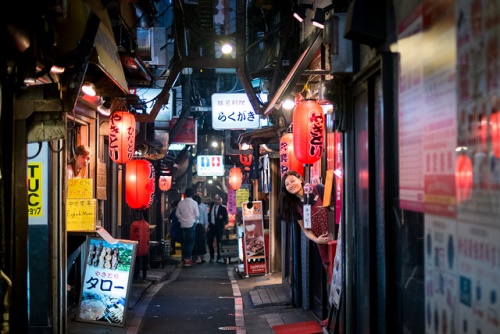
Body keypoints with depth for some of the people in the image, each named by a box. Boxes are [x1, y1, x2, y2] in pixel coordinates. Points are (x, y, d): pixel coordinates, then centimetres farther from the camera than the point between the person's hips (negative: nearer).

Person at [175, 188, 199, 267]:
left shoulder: (181, 203, 1)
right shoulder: (194, 203, -9)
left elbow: (177, 213, 6)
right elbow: (197, 215, -7)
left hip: (183, 224, 4)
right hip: (191, 224, -4)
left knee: (184, 241, 10)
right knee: (191, 242, 1)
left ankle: (184, 258, 11)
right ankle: (188, 259, -3)